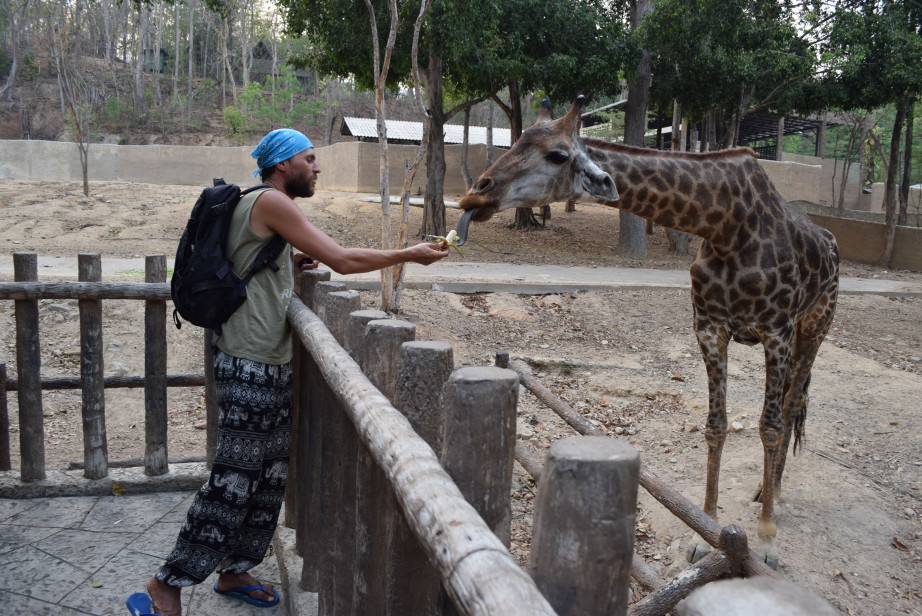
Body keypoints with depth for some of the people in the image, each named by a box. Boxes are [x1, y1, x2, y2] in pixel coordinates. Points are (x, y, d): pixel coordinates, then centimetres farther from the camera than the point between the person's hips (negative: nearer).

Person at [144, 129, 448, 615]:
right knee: (235, 478, -2)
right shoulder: (270, 201, -13)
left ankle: (233, 572, 28)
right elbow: (342, 260, -16)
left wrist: (292, 264, 11)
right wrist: (409, 255, -8)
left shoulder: (267, 206, 17)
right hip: (251, 366, -10)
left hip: (270, 364, 10)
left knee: (271, 473, 15)